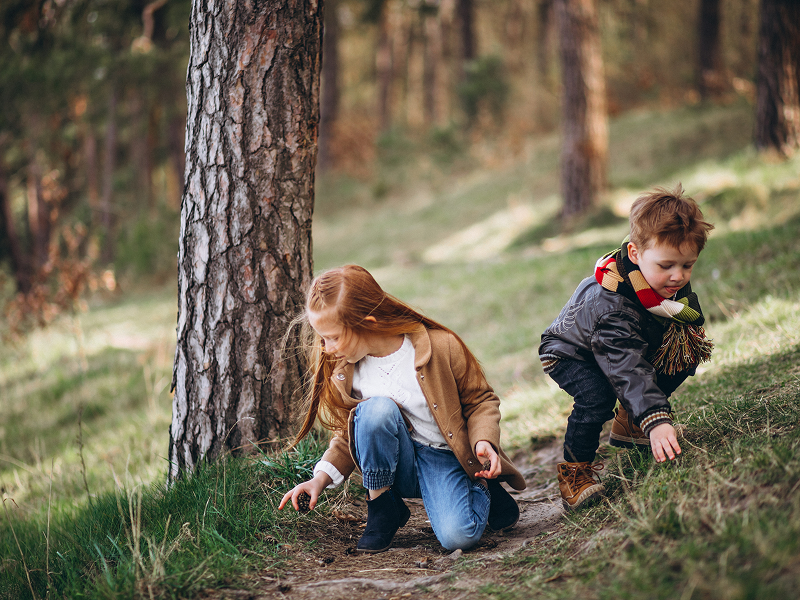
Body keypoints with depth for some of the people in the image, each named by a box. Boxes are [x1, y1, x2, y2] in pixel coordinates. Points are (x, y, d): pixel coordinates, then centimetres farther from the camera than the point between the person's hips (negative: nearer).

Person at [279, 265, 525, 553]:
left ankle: (482, 490, 7)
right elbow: (349, 434, 9)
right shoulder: (341, 370, -5)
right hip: (394, 463, 2)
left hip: (443, 459, -2)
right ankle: (382, 508, -11)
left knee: (458, 536, -30)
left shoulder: (441, 347, -16)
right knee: (377, 409, -31)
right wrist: (321, 478, -7)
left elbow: (481, 400, -2)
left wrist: (484, 440, -21)